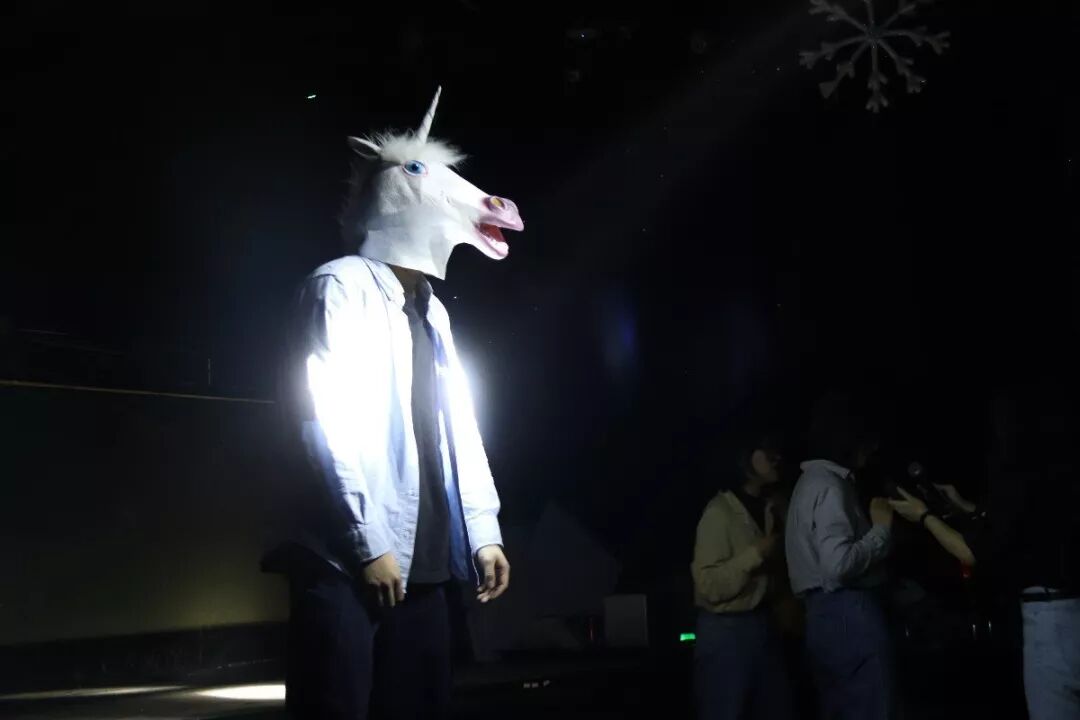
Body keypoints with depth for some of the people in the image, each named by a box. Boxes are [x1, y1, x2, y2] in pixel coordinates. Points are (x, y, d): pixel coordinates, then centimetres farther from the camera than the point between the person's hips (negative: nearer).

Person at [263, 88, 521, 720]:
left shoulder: (431, 310, 19)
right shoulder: (342, 287, -4)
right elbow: (328, 426, -13)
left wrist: (483, 530, 10)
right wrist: (369, 544, -16)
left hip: (426, 562, 7)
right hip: (348, 561, -7)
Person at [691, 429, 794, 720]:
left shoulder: (770, 509, 12)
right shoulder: (720, 512, -13)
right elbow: (709, 584, -21)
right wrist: (756, 554, -21)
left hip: (764, 625, 8)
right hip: (728, 630, -8)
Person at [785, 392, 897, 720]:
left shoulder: (813, 481, 21)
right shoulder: (830, 486, -12)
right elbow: (839, 564, -25)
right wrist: (882, 528, -11)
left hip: (826, 614, 11)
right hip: (848, 613, -11)